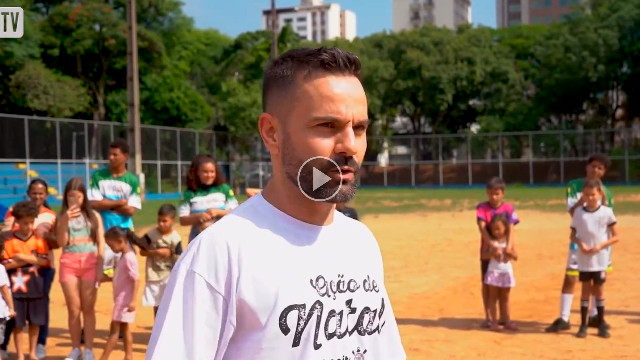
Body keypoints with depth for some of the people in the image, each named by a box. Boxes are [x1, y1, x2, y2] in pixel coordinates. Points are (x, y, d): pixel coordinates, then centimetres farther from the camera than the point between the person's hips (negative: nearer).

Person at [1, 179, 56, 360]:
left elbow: (57, 243, 3)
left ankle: (41, 344, 10)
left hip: (44, 266, 1)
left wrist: (45, 236, -16)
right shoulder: (15, 212, 4)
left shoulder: (51, 216, 6)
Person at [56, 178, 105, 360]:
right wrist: (65, 221, -15)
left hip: (90, 263, -1)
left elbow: (101, 243, 3)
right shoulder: (63, 216, 6)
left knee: (88, 308, 2)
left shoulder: (94, 216, 5)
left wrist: (100, 267, -4)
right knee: (74, 309, 4)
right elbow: (61, 243, -3)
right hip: (69, 263, 1)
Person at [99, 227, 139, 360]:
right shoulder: (123, 256, 11)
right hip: (121, 299, 9)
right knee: (124, 328, 11)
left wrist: (133, 300, -25)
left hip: (125, 300, -9)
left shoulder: (129, 258, -19)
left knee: (114, 328, -4)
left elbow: (135, 280, -22)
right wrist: (107, 278, 9)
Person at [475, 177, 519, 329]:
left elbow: (511, 228, -16)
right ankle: (488, 317, 9)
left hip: (503, 250, 1)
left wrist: (509, 247, -33)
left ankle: (503, 316, 19)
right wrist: (493, 247, -35)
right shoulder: (482, 208, -10)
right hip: (487, 250, -1)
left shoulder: (508, 208, -6)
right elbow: (482, 228, -21)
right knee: (486, 283, 2)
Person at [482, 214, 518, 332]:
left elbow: (516, 257, -1)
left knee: (505, 297, 10)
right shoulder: (490, 241, -4)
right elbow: (484, 256, -9)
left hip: (506, 271, 2)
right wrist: (492, 253, -26)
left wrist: (509, 252, -20)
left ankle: (507, 321, 14)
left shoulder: (508, 241, 0)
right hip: (493, 271, -2)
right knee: (493, 297, 2)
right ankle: (494, 321, 4)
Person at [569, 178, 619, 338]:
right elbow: (572, 235, 6)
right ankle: (583, 324, 12)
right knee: (586, 289, 6)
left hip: (600, 258, -1)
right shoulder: (578, 212, -1)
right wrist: (580, 243, -14)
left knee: (599, 289, 8)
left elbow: (616, 236, -2)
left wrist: (601, 245, -16)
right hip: (584, 259, 1)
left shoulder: (606, 212, -6)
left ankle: (601, 324, 17)